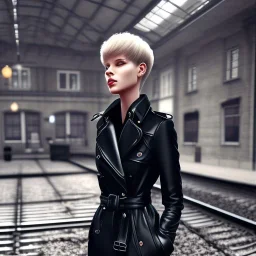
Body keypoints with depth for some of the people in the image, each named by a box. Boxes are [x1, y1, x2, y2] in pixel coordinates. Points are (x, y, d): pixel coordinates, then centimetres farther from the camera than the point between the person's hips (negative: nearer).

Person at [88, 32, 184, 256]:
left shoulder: (159, 126, -15)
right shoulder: (104, 122, 1)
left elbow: (173, 198, -11)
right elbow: (106, 183, 10)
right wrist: (104, 224, 14)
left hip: (140, 232, -5)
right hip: (103, 230, 5)